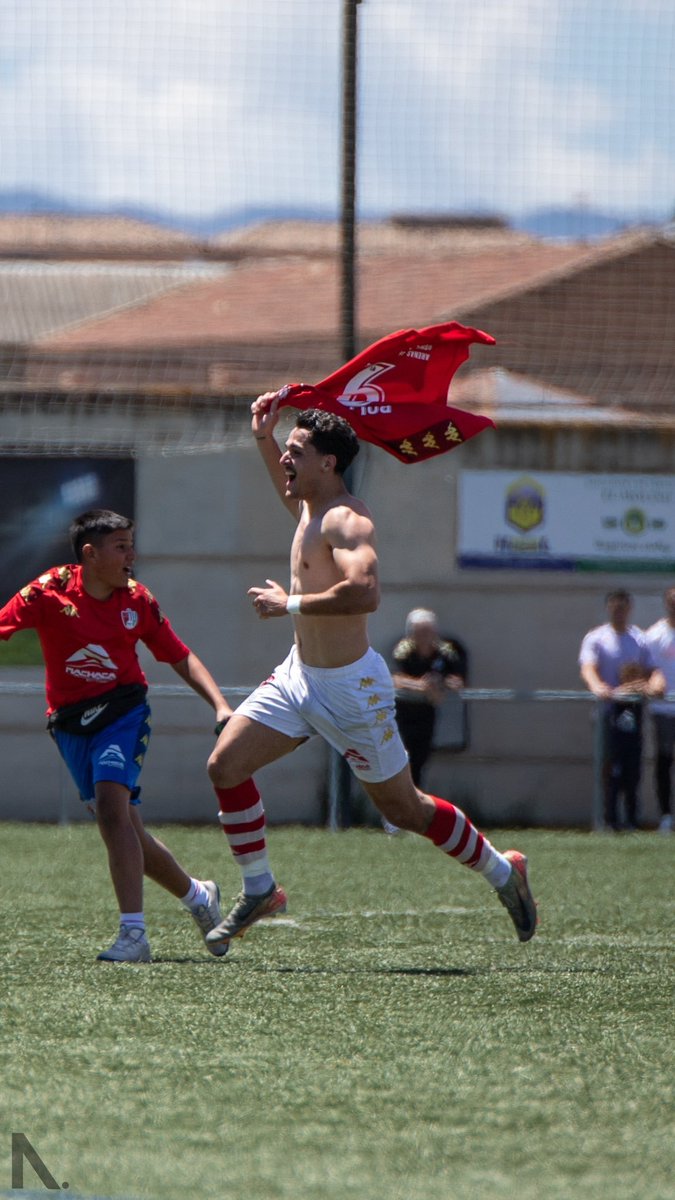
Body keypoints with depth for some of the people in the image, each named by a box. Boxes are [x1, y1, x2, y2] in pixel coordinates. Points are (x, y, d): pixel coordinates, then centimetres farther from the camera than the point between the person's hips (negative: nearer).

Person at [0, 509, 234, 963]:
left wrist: (221, 706, 0)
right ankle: (198, 895, 31)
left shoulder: (137, 600, -2)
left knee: (111, 807, -24)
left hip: (123, 712, -2)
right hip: (71, 722, 2)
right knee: (126, 831, 7)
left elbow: (180, 657, 8)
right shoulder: (51, 591, -8)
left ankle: (134, 934, -26)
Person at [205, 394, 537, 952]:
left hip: (351, 686, -8)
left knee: (404, 808, 5)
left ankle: (503, 872, 25)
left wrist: (290, 604, -31)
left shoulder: (346, 518, -23)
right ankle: (260, 890, 9)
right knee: (225, 766, -4)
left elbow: (365, 592, -40)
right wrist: (264, 439, 19)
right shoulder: (312, 506, 6)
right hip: (298, 675, 9)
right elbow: (292, 490, 34)